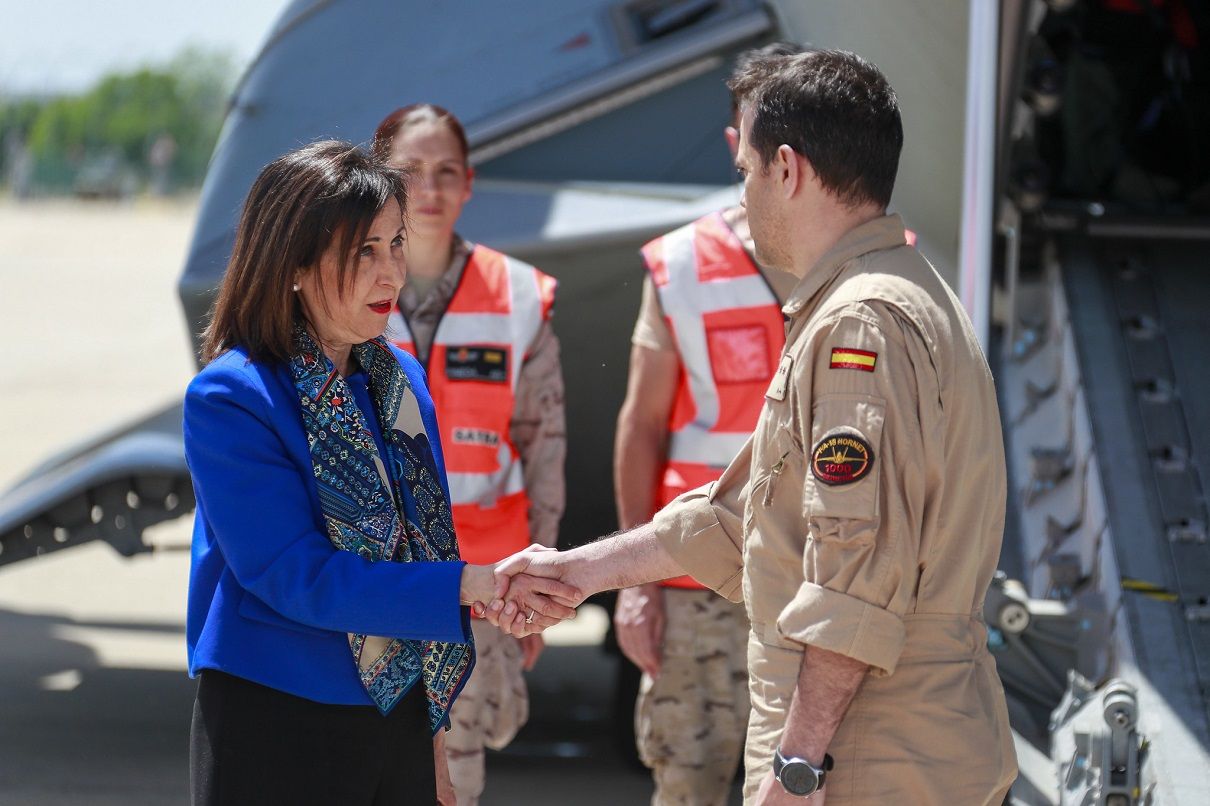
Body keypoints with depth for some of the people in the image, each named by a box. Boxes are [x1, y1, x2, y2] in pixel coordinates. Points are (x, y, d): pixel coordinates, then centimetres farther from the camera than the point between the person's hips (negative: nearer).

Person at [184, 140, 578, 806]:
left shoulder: (403, 378, 7)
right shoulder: (229, 397, -13)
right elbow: (296, 575, -20)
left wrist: (434, 727, 13)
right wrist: (470, 585, -26)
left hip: (402, 719, 6)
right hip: (277, 732, -6)